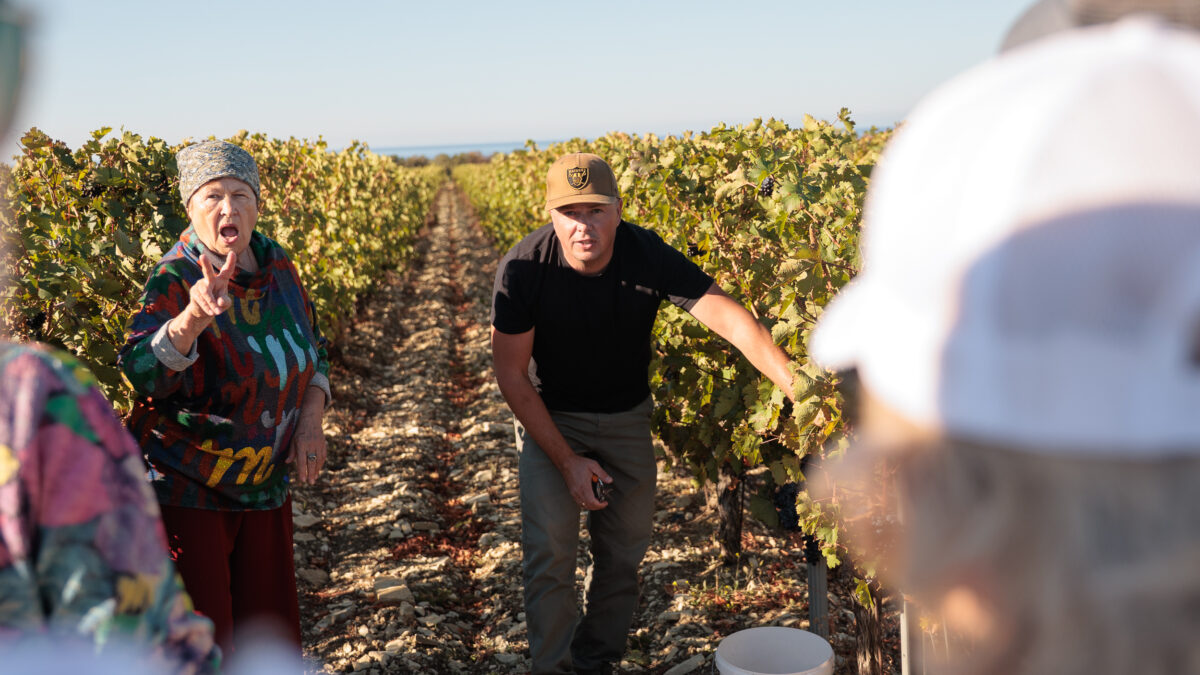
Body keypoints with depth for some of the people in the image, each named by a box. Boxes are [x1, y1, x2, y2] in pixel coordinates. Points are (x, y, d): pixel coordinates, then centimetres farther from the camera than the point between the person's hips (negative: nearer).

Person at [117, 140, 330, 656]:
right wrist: (193, 316, -50)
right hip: (187, 492, -6)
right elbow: (142, 372, -33)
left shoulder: (277, 266, 0)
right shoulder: (175, 281, -18)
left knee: (268, 632, 15)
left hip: (265, 488, 6)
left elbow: (312, 350, 13)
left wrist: (312, 419, -4)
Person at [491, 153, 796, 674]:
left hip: (625, 417, 2)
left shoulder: (648, 257, -24)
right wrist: (565, 459, -19)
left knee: (623, 553, 8)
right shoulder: (523, 269, -24)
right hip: (549, 418, -2)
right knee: (550, 554, -11)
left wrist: (798, 385, -43)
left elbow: (731, 320, -29)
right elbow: (511, 373, -15)